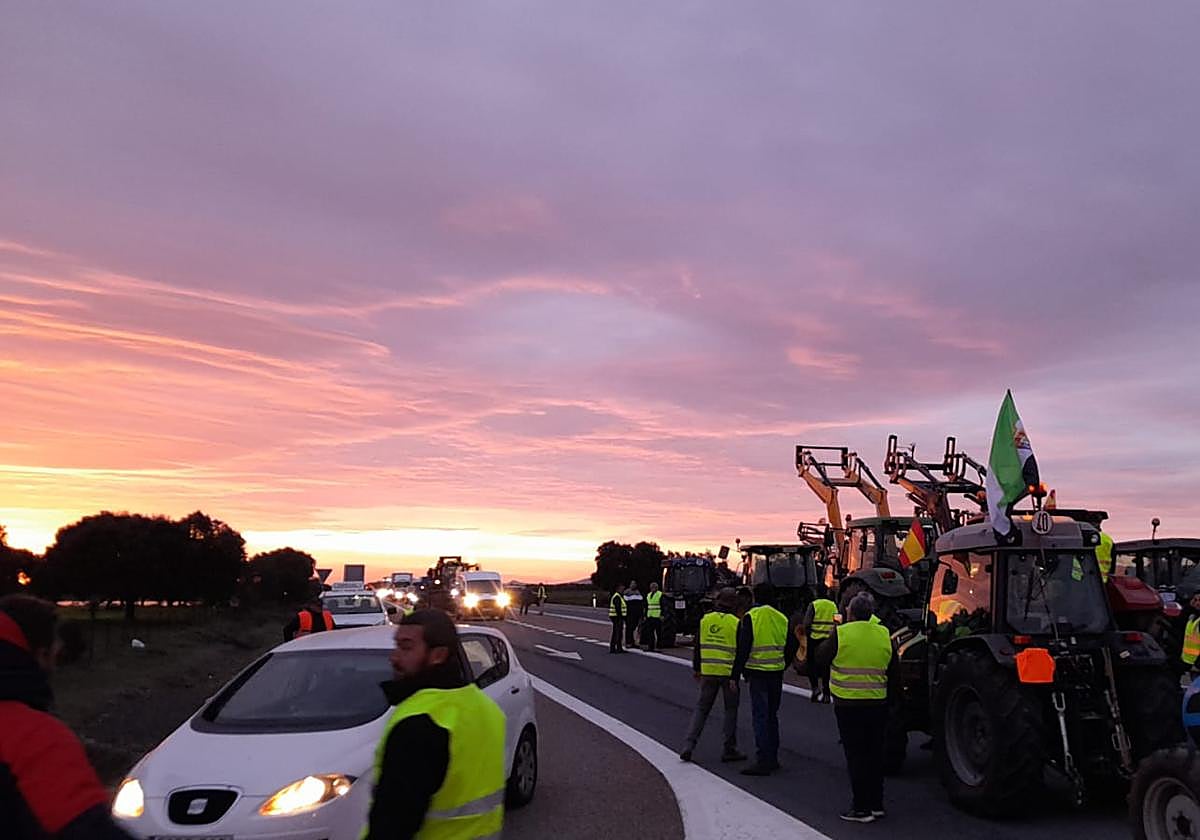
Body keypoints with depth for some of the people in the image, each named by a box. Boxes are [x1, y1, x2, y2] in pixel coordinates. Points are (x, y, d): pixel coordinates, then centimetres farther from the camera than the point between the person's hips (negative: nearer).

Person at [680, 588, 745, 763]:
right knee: (731, 710, 10)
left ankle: (688, 745, 1)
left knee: (702, 708, 11)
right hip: (729, 672, -3)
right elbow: (741, 650, -6)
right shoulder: (736, 623, -7)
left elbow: (697, 647, 10)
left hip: (708, 672, 3)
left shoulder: (705, 620, 4)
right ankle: (729, 750, 13)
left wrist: (696, 668, 19)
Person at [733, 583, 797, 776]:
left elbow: (743, 648, -12)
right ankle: (772, 758, 22)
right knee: (772, 715, 16)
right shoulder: (782, 618, 6)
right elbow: (793, 645, 10)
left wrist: (736, 675, -8)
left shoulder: (750, 617, -9)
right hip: (776, 673, 5)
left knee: (760, 716, -3)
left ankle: (763, 761, -6)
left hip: (757, 673, -5)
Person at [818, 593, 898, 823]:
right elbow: (893, 672, 9)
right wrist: (889, 696, 20)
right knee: (875, 754, 15)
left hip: (848, 704, -4)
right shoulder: (884, 635, 2)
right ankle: (876, 804, 24)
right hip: (878, 704, 4)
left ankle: (862, 808, 5)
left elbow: (823, 656, 2)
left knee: (855, 755, 2)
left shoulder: (841, 633, -12)